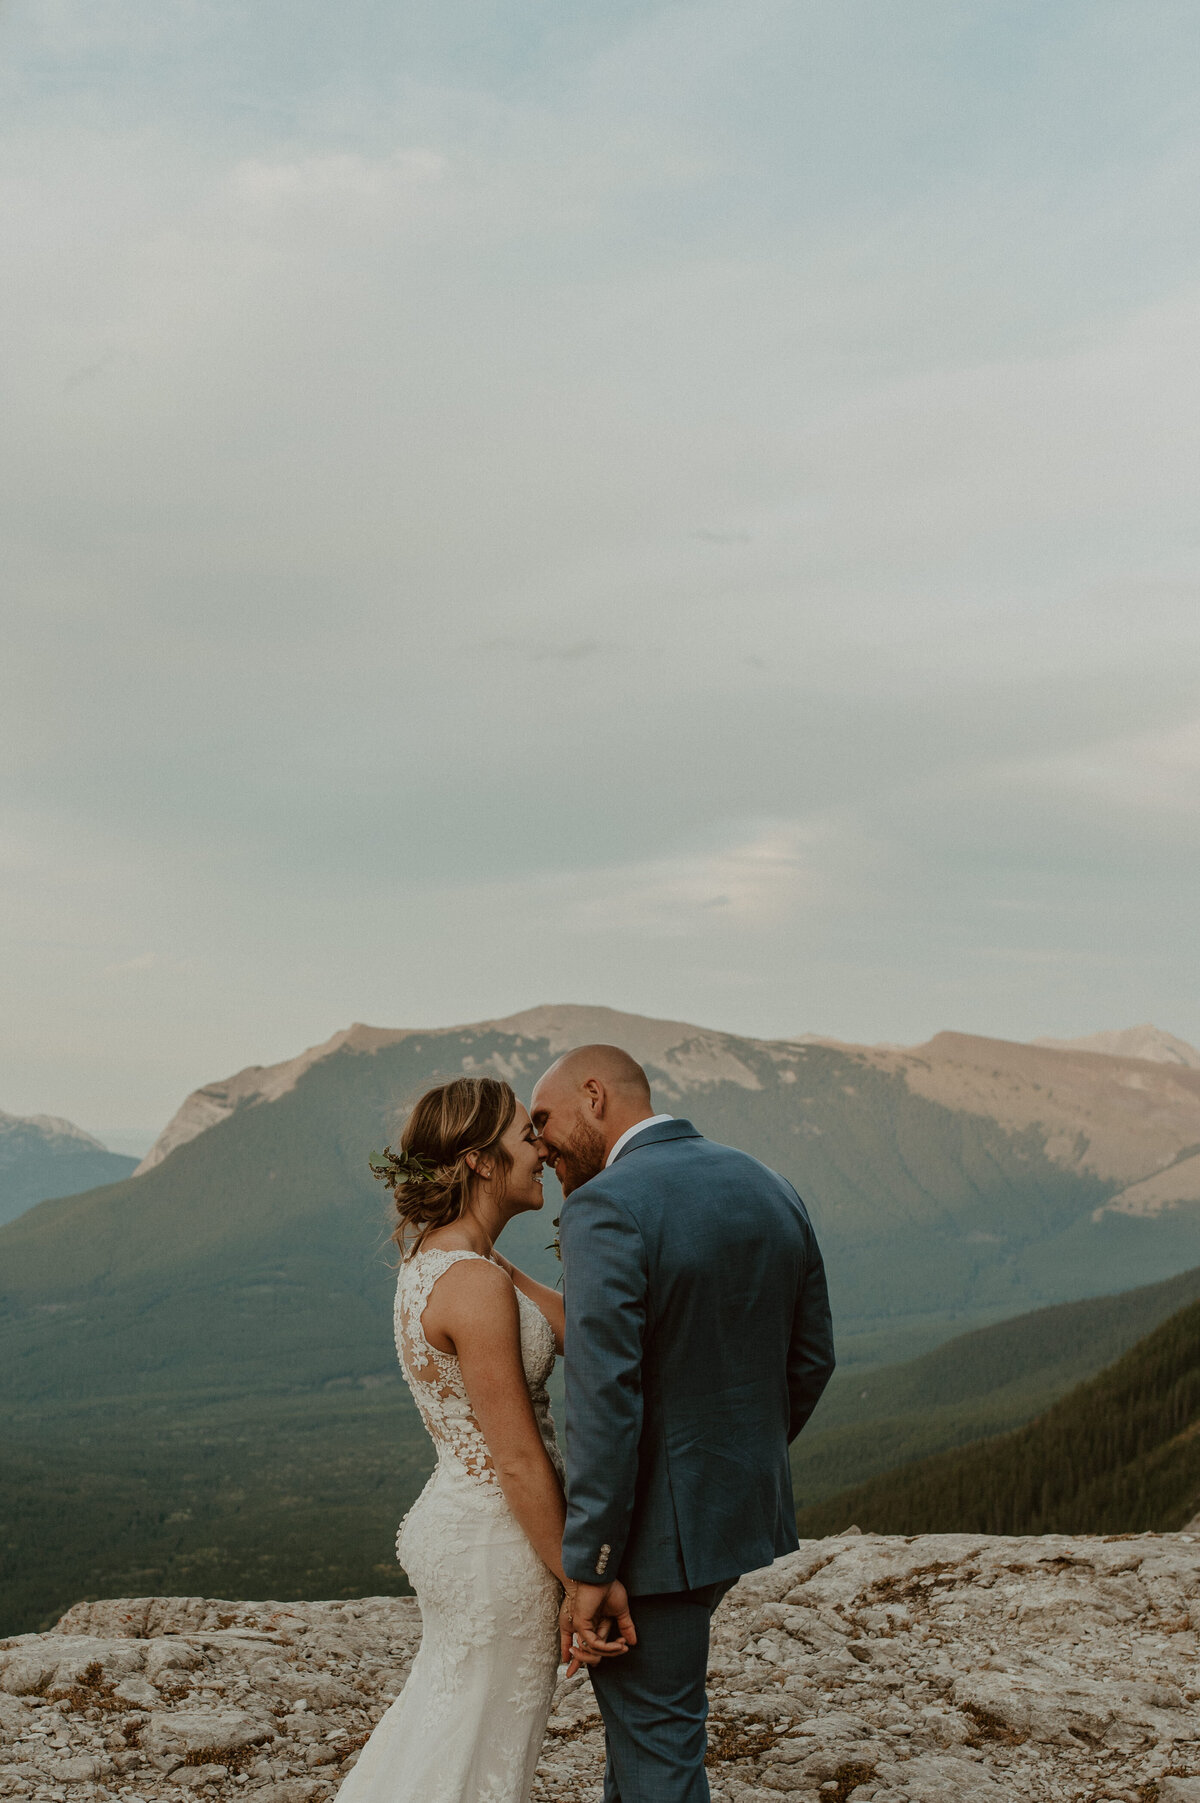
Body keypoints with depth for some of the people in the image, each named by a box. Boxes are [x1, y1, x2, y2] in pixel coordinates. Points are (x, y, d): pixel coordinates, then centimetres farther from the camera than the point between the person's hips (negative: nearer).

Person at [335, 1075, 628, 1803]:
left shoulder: (438, 1255, 5)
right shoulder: (477, 1284, -25)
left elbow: (574, 1321, 4)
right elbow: (520, 1462, -22)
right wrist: (578, 1585, -16)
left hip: (454, 1519, 9)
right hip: (498, 1543, -9)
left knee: (442, 1712, 25)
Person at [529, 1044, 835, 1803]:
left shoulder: (604, 1209, -21)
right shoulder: (771, 1190, 2)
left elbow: (606, 1403, -25)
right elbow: (810, 1360, 9)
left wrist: (591, 1569, -20)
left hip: (656, 1523, -8)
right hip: (746, 1504, 8)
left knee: (657, 1741, 7)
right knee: (637, 1690, 27)